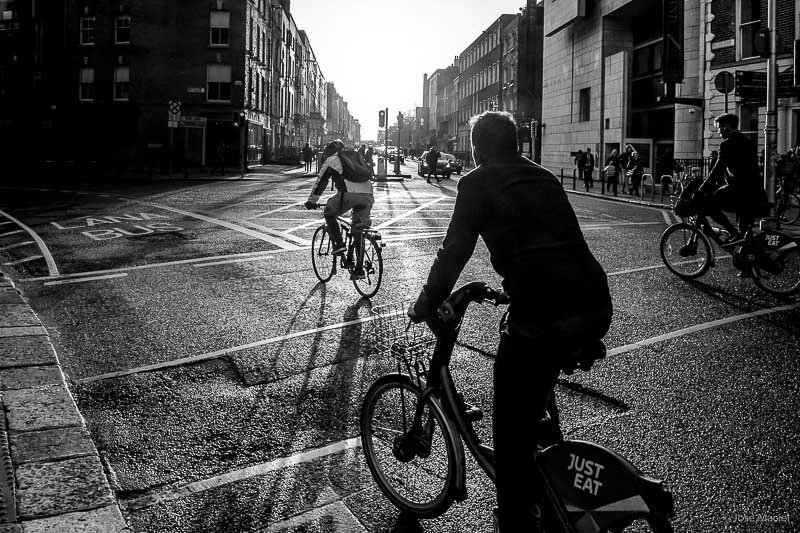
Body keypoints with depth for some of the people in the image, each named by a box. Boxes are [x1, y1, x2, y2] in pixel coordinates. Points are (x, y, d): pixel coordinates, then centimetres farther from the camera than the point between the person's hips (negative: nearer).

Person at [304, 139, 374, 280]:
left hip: (349, 194, -6)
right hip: (368, 195, 6)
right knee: (358, 231, 14)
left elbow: (320, 182, 17)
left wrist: (311, 201, 26)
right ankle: (359, 270, 12)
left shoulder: (331, 161, 16)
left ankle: (338, 244, 6)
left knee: (329, 214, 21)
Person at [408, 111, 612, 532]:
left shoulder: (478, 183, 5)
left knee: (512, 431, 6)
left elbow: (454, 251, -1)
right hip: (597, 309, 8)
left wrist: (424, 307, 9)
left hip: (543, 316, -7)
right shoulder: (544, 178, 23)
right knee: (536, 392, 34)